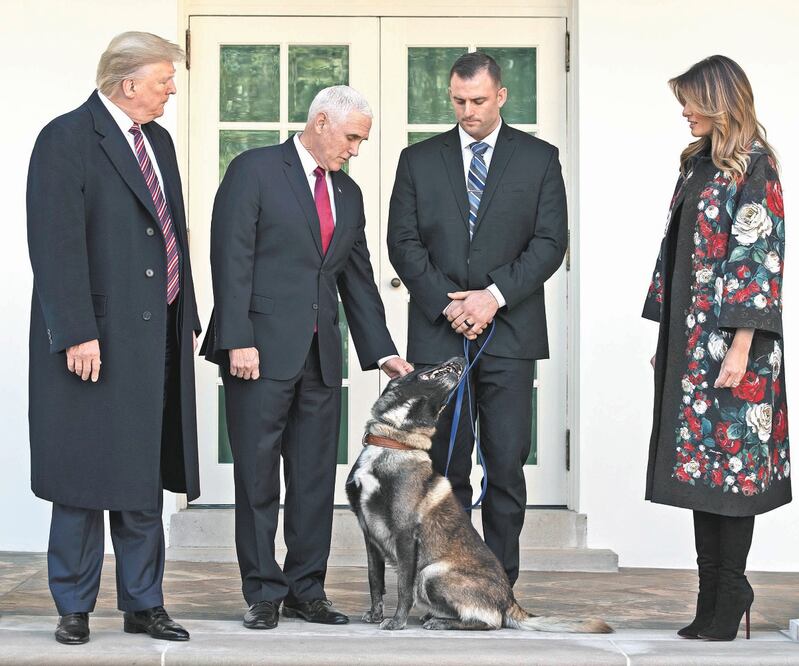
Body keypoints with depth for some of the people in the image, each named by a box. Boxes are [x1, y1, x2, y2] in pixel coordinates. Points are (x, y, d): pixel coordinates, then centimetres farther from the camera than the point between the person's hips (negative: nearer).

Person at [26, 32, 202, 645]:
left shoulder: (158, 141, 15)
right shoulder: (66, 140, -10)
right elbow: (56, 244, -15)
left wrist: (186, 318, 14)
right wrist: (76, 333, -20)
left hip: (156, 336, 7)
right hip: (94, 339, -7)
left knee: (144, 480, 12)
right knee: (83, 480, 0)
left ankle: (143, 604, 20)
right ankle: (74, 608, 11)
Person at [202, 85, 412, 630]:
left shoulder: (349, 194, 16)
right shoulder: (254, 171, -4)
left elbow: (358, 278, 19)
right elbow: (232, 259, -10)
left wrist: (382, 352, 11)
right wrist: (239, 340, -17)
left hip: (320, 356, 6)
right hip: (261, 350, -6)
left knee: (316, 477, 7)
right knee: (258, 478, 0)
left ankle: (306, 590, 16)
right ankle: (264, 594, 8)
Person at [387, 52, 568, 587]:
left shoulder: (539, 158, 8)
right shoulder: (419, 160, 11)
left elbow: (550, 242, 1)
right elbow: (404, 243, 5)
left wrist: (495, 295, -11)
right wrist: (447, 302, -8)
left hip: (510, 331, -1)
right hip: (438, 332, 1)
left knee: (507, 466, -2)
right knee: (445, 464, 0)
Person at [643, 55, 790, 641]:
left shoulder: (753, 169, -9)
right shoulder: (699, 164, 15)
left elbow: (759, 259, -15)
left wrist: (741, 347, -19)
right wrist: (667, 340, 16)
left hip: (729, 345, -8)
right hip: (690, 342, 8)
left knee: (726, 462, -5)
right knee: (701, 462, 8)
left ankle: (727, 599, 3)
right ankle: (716, 600, 13)